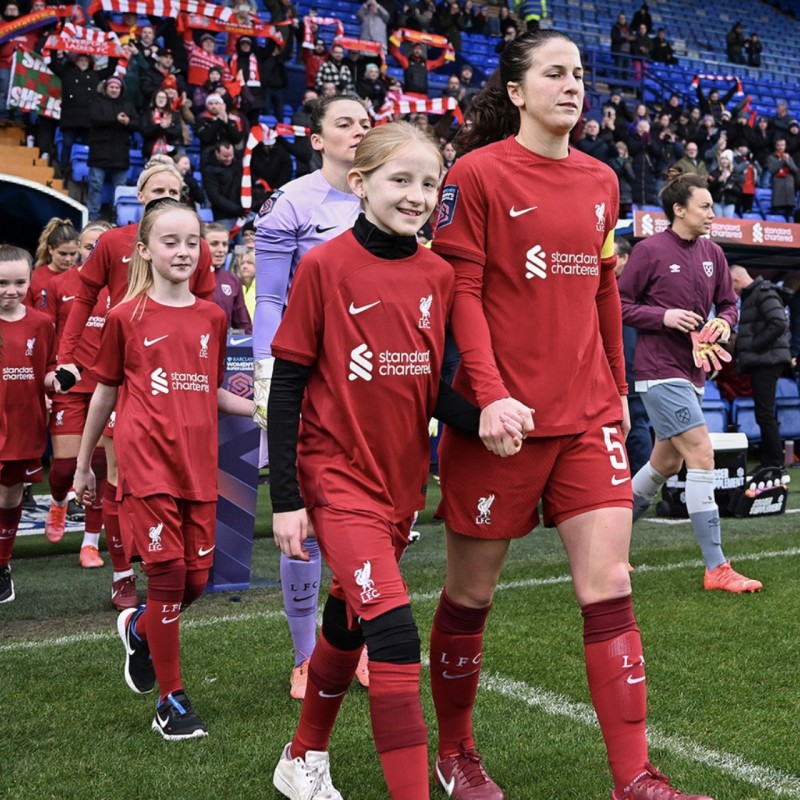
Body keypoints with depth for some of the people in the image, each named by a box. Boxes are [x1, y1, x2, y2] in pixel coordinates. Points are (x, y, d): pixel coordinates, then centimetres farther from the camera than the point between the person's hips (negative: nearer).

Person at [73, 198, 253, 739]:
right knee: (168, 574, -5)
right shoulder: (127, 317, 0)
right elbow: (105, 393, 8)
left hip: (199, 466, 4)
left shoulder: (212, 317, 9)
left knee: (198, 578, 6)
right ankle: (171, 701, 10)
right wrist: (84, 464, 14)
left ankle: (139, 628, 39)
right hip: (147, 463, -4)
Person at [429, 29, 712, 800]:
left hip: (588, 415, 5)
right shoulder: (476, 174, -6)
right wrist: (490, 395, -21)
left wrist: (617, 388, 20)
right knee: (471, 592, 9)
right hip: (504, 417, -4)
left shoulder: (600, 180, 12)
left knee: (609, 587, -1)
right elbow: (459, 292, -11)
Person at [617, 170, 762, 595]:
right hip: (659, 371, -8)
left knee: (666, 464, 17)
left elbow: (728, 303, 19)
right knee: (702, 456, -14)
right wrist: (664, 316, -18)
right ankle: (716, 568, -8)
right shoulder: (649, 250, -10)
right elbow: (619, 304, -7)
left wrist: (724, 321, -3)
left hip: (691, 373, 8)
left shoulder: (712, 252, 9)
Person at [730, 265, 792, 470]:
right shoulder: (751, 296, 19)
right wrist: (740, 351, 9)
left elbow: (779, 324, -21)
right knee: (764, 414, 13)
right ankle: (767, 462, 19)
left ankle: (775, 464, -6)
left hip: (767, 361, -10)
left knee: (765, 414, -9)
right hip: (760, 362, 10)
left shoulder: (764, 292, -10)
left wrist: (752, 346, -16)